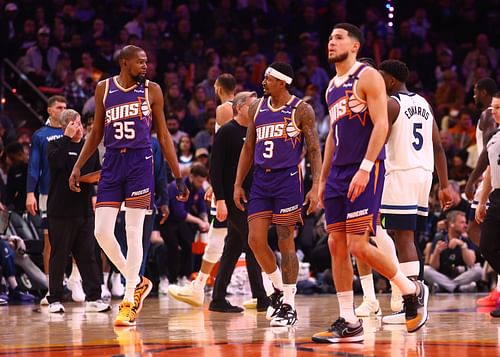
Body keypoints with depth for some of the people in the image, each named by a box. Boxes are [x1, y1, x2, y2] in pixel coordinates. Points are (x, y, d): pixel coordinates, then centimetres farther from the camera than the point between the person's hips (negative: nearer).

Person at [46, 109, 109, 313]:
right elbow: (56, 162, -22)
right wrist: (67, 137, -19)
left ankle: (93, 298, 5)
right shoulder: (56, 145, 0)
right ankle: (55, 300, 7)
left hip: (84, 210, 4)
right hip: (61, 210, -4)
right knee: (59, 256, 1)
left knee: (88, 255, 3)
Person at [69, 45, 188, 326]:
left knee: (134, 233, -6)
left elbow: (164, 135, 6)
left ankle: (130, 302, 1)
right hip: (112, 163, 3)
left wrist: (178, 177, 3)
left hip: (140, 162, -2)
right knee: (102, 232, -5)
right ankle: (137, 282, 16)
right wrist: (78, 167, 8)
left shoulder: (151, 90, 3)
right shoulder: (104, 89, 8)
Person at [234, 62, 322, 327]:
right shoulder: (257, 108, 11)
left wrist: (316, 187, -15)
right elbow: (249, 148, 17)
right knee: (255, 240, -2)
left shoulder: (301, 110, -4)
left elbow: (314, 150, -6)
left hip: (288, 179, -5)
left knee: (285, 243, -3)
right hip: (261, 180, 5)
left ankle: (289, 305, 5)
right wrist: (238, 184, 12)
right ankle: (279, 288, 21)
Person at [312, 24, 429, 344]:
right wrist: (323, 179, 19)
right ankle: (349, 323, 6)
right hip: (338, 172, 8)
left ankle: (413, 291, 7)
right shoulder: (332, 86, 18)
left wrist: (364, 169, -22)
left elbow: (381, 125, -14)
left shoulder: (368, 77, -7)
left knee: (358, 245, -13)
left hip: (365, 170, -8)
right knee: (337, 245, 3)